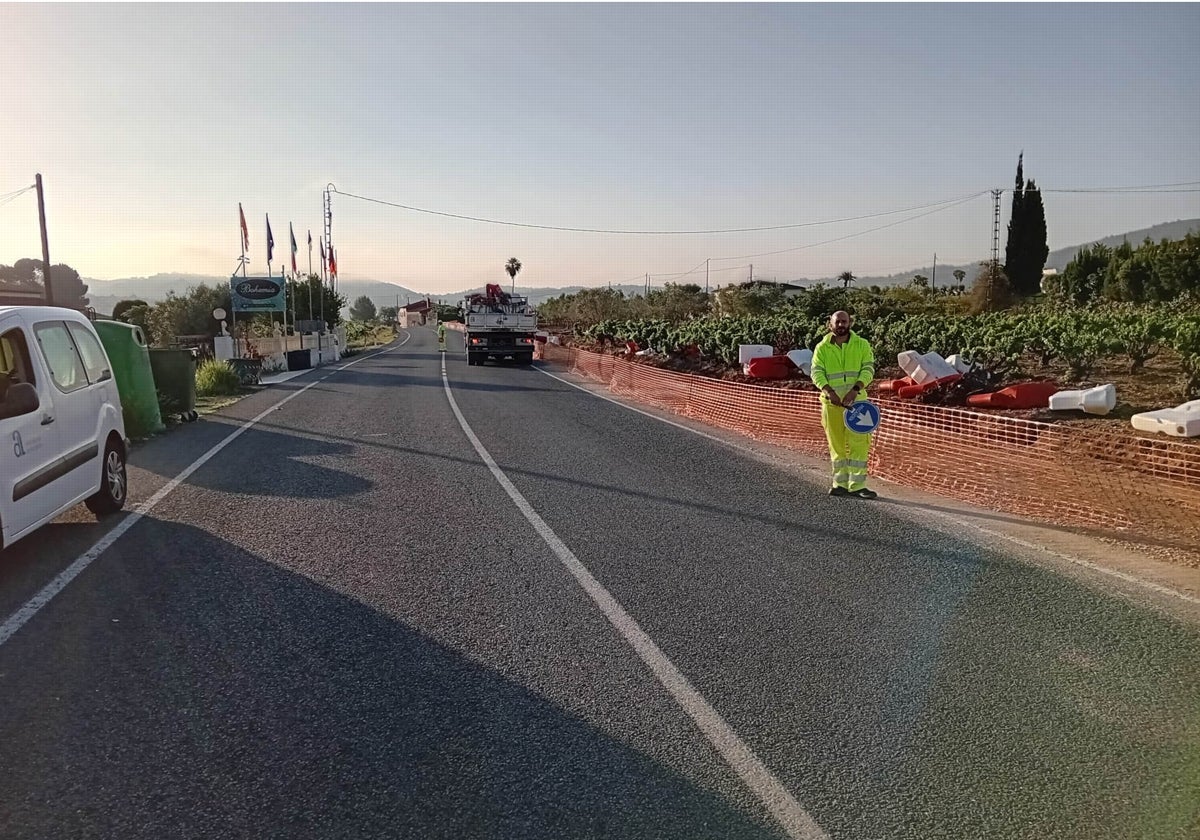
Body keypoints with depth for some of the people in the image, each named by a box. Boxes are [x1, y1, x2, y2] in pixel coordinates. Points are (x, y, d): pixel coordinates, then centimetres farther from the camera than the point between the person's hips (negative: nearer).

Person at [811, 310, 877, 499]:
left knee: (859, 443, -6)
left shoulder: (862, 345, 4)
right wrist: (829, 391, -21)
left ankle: (857, 485, -2)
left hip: (856, 401, -1)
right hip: (832, 403, 1)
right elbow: (817, 372, -4)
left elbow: (868, 369, -3)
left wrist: (855, 389, -20)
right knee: (837, 445, 7)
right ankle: (840, 483, 16)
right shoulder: (822, 348, 5)